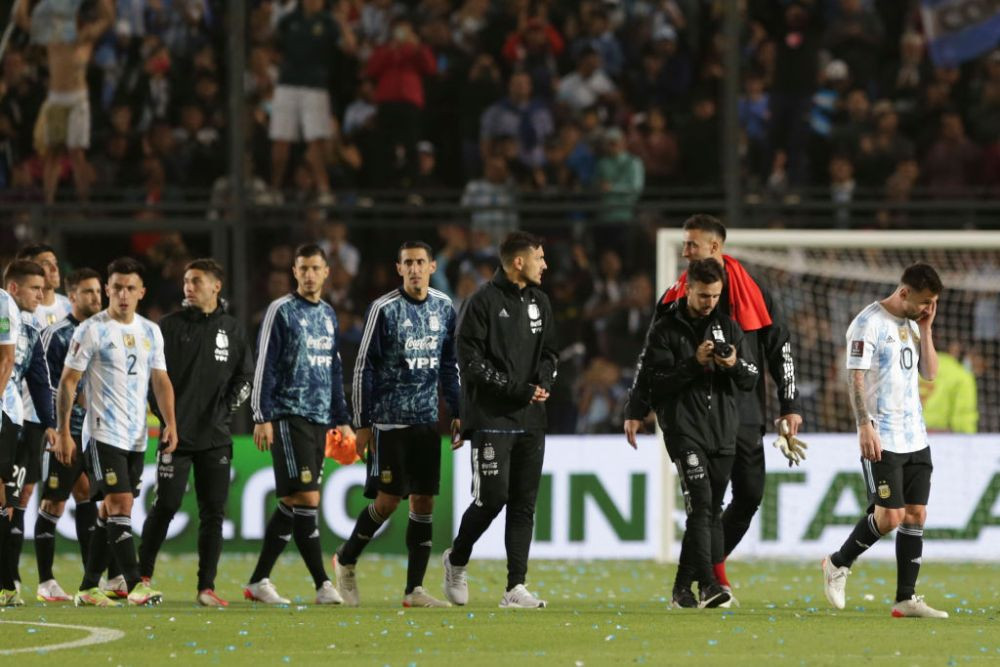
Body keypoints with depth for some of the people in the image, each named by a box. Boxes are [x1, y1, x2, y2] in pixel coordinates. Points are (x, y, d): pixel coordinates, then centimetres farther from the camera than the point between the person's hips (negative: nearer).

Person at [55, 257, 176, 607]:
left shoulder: (151, 332, 11)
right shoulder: (91, 330, -6)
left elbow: (161, 380, 12)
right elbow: (68, 382, -6)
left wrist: (170, 422, -3)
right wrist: (64, 432, -10)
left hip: (136, 437, 6)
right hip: (103, 432, -6)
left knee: (110, 512, 8)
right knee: (120, 504, -15)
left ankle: (88, 588, 13)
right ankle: (135, 584, -18)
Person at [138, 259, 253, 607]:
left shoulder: (233, 330, 9)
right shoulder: (171, 326, 0)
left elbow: (245, 376, 16)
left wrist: (228, 406, 2)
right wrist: (164, 413, -6)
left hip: (215, 436, 3)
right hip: (177, 434, -3)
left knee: (213, 512, 1)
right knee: (166, 506, -5)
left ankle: (206, 587, 5)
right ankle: (142, 576, 9)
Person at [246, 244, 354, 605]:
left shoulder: (328, 314, 16)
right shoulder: (281, 311, -4)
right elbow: (264, 366, -7)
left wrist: (342, 420, 19)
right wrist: (262, 417, -13)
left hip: (319, 421, 7)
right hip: (288, 417, -7)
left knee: (291, 504, 6)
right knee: (306, 498, -12)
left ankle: (258, 581, 12)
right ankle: (322, 585, -12)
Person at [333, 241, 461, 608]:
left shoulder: (443, 308, 8)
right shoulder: (384, 309, -8)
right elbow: (363, 367, -5)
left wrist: (456, 413, 11)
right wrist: (362, 423, -8)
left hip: (427, 420, 5)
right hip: (389, 421, -5)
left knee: (424, 501, 1)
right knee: (389, 498, -6)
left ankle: (414, 589, 4)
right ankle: (345, 561, 17)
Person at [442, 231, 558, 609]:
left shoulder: (538, 302, 14)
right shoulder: (483, 302, -8)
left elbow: (549, 351, 20)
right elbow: (470, 360, -13)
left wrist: (543, 384, -2)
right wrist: (516, 390, -17)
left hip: (530, 420, 7)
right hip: (491, 418, -7)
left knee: (524, 503, 2)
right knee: (493, 498, -9)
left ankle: (516, 588, 2)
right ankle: (456, 560, 17)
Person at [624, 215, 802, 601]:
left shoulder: (753, 294, 4)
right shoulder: (675, 298, 6)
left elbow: (780, 351, 6)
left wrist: (789, 406, 1)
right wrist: (636, 410, 6)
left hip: (744, 416, 1)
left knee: (750, 495, 0)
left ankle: (709, 563, 19)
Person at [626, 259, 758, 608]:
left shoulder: (728, 327, 11)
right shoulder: (665, 330, -1)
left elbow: (752, 379, 11)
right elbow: (654, 382, -9)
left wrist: (735, 365, -11)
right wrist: (694, 363, -18)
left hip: (723, 433, 5)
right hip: (684, 430, -5)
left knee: (712, 512, 6)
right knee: (701, 505, -18)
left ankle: (683, 588, 15)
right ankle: (707, 583, -25)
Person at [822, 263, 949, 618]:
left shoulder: (912, 324, 14)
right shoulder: (869, 324, -10)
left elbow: (930, 372, 13)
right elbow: (856, 377, -13)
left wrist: (925, 329, 3)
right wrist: (865, 426, -20)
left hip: (915, 438, 8)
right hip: (883, 440, -7)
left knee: (916, 514, 3)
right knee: (890, 515, -11)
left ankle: (906, 599, 6)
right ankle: (838, 564, 12)